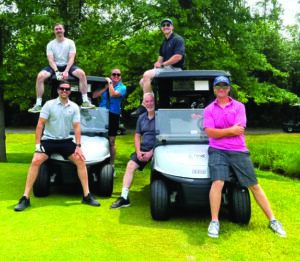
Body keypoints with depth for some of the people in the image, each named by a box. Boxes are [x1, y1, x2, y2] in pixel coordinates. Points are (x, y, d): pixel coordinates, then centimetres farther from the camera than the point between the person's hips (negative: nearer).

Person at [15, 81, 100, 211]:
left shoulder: (74, 107, 3)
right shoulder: (49, 104, -4)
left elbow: (76, 127, 2)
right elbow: (40, 124, -5)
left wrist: (78, 146, -7)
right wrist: (37, 143, -13)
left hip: (65, 141, 2)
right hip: (48, 140, -2)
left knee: (80, 160, -14)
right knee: (36, 161, -23)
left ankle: (87, 196, -6)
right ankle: (25, 198, -17)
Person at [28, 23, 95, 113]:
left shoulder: (70, 42, 0)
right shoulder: (50, 44, 2)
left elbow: (71, 58, -9)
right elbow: (51, 60, -7)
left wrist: (66, 71, -24)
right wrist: (57, 72, -25)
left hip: (67, 65, -1)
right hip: (55, 66, 1)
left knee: (82, 74, -30)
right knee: (40, 76, -27)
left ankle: (85, 101, -25)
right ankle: (38, 104, -22)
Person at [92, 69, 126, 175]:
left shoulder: (122, 87, 2)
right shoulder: (105, 83, 13)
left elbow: (113, 94, -18)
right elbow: (94, 95, 3)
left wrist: (110, 83, -8)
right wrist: (105, 88, -5)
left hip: (113, 115, -3)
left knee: (111, 142, 1)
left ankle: (111, 165, 11)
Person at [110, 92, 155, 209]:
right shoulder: (141, 117, 17)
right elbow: (137, 136, 17)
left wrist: (151, 152, -15)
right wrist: (138, 151, 0)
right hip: (143, 149, 5)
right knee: (131, 165, -12)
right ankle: (124, 197, -13)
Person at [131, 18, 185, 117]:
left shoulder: (177, 39, -5)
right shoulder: (164, 43, 23)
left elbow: (178, 56, -18)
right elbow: (160, 58, 24)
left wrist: (162, 64, -15)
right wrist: (157, 63, 0)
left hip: (174, 69, -10)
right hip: (166, 69, 10)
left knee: (147, 75, -25)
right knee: (142, 82, 3)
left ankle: (144, 106, -25)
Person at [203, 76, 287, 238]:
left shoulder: (239, 106, 6)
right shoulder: (209, 109, 8)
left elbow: (239, 130, -7)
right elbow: (210, 132, -6)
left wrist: (219, 131, -7)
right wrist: (230, 130, -11)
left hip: (239, 151, 1)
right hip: (218, 151, -1)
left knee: (254, 185, 5)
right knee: (218, 182, -21)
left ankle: (272, 220, 15)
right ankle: (214, 222, -8)